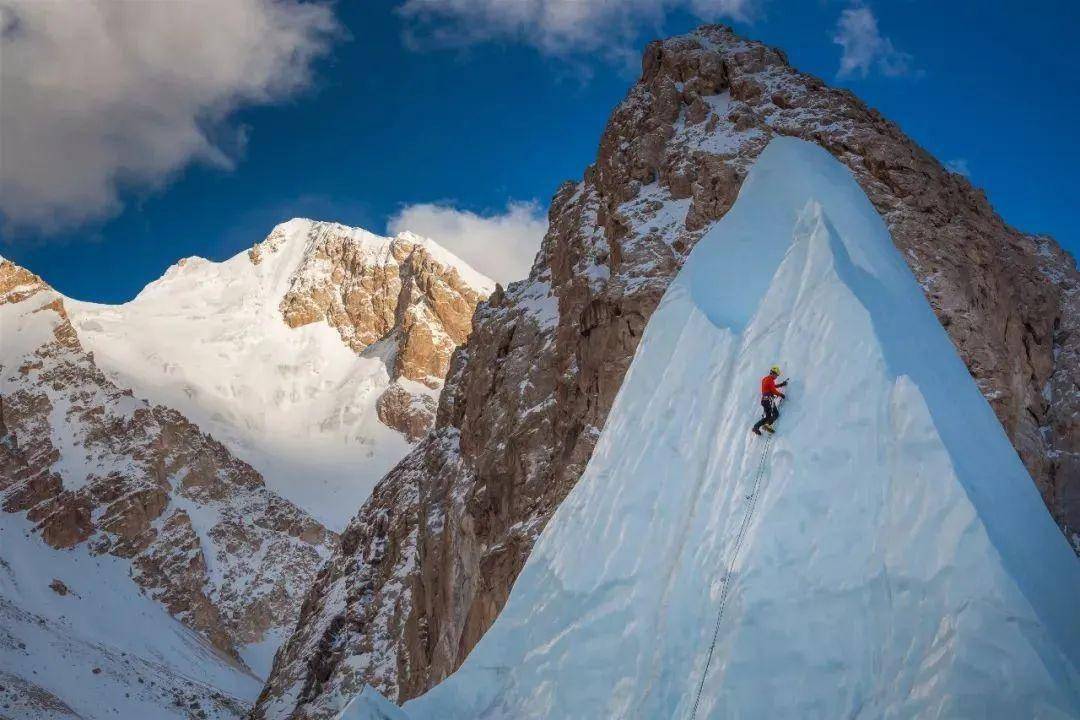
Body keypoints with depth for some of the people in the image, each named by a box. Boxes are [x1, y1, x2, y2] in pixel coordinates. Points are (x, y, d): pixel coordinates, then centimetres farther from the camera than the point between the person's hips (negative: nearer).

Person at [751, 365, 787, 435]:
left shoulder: (765, 379, 19)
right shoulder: (770, 380, -10)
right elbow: (774, 390, -13)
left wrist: (781, 384, 36)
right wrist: (781, 394, 1)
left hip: (764, 400, 10)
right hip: (769, 400, -10)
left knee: (768, 417, 8)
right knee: (776, 414, -12)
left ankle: (756, 427, -1)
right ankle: (768, 424, -30)